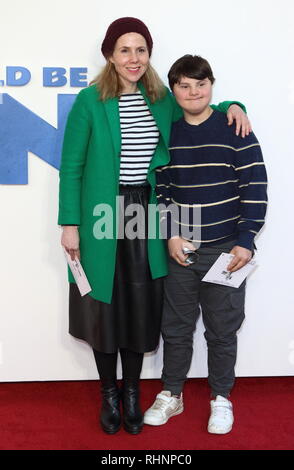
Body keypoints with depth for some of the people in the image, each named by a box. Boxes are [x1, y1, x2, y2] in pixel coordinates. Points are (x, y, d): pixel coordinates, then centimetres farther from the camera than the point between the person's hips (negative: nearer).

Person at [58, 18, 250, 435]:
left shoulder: (161, 100, 6)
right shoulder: (90, 101, -6)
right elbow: (71, 166, -4)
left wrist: (231, 106, 3)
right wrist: (70, 224, -8)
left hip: (145, 213, 3)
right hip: (102, 216, -2)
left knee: (140, 305, 7)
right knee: (105, 306, 8)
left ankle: (132, 393, 28)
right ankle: (109, 394, 29)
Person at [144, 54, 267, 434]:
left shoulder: (235, 130, -4)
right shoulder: (167, 134, 6)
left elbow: (255, 189, -6)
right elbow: (160, 189, 8)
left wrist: (245, 242, -11)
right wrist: (170, 236, -2)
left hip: (225, 249, -2)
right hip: (179, 249, 3)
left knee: (222, 330, 9)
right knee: (175, 327, 12)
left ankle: (221, 399, 28)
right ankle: (171, 395, 30)